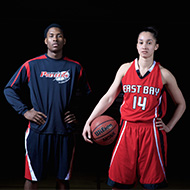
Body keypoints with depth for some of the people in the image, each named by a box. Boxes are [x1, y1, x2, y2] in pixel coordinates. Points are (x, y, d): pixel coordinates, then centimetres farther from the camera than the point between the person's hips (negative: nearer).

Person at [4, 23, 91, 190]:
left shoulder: (75, 67, 6)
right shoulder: (31, 65, 2)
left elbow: (87, 95, 17)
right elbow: (10, 90, 8)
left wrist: (79, 115, 5)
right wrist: (25, 111, -2)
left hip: (65, 132, 1)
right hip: (38, 131, -1)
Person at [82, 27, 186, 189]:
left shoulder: (164, 74, 2)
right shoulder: (125, 68, 6)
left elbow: (181, 104, 14)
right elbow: (108, 97, 9)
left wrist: (169, 127, 5)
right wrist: (89, 121, 3)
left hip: (152, 132, -1)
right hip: (127, 130, 1)